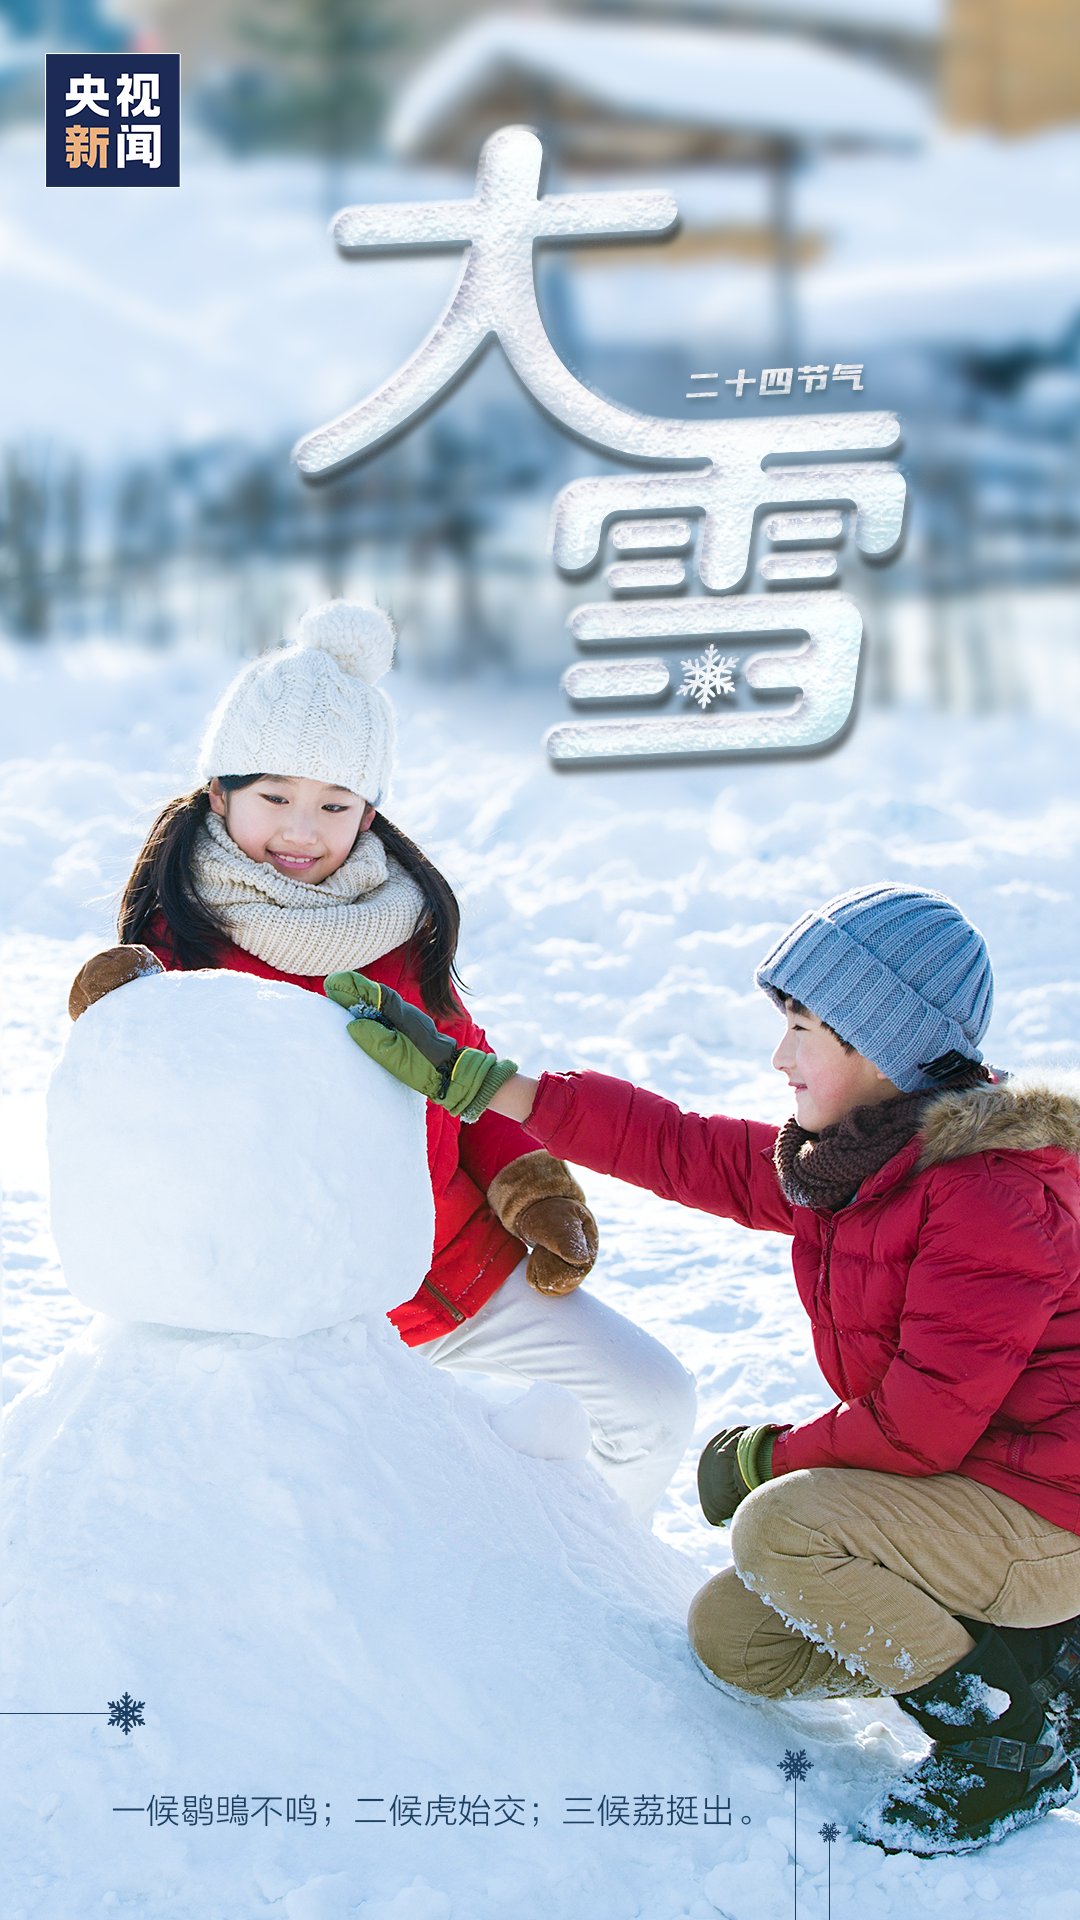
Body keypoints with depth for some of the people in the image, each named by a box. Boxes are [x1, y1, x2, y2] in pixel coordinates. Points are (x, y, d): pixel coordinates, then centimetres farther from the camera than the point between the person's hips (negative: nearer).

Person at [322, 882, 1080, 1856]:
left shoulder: (994, 1188, -24)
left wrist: (771, 1456, -10)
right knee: (731, 1637, 5)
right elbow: (682, 1150, 4)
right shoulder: (844, 1156, 4)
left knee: (779, 1525, -26)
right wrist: (460, 1076, 2)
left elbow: (927, 1418, -26)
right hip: (955, 1479, 9)